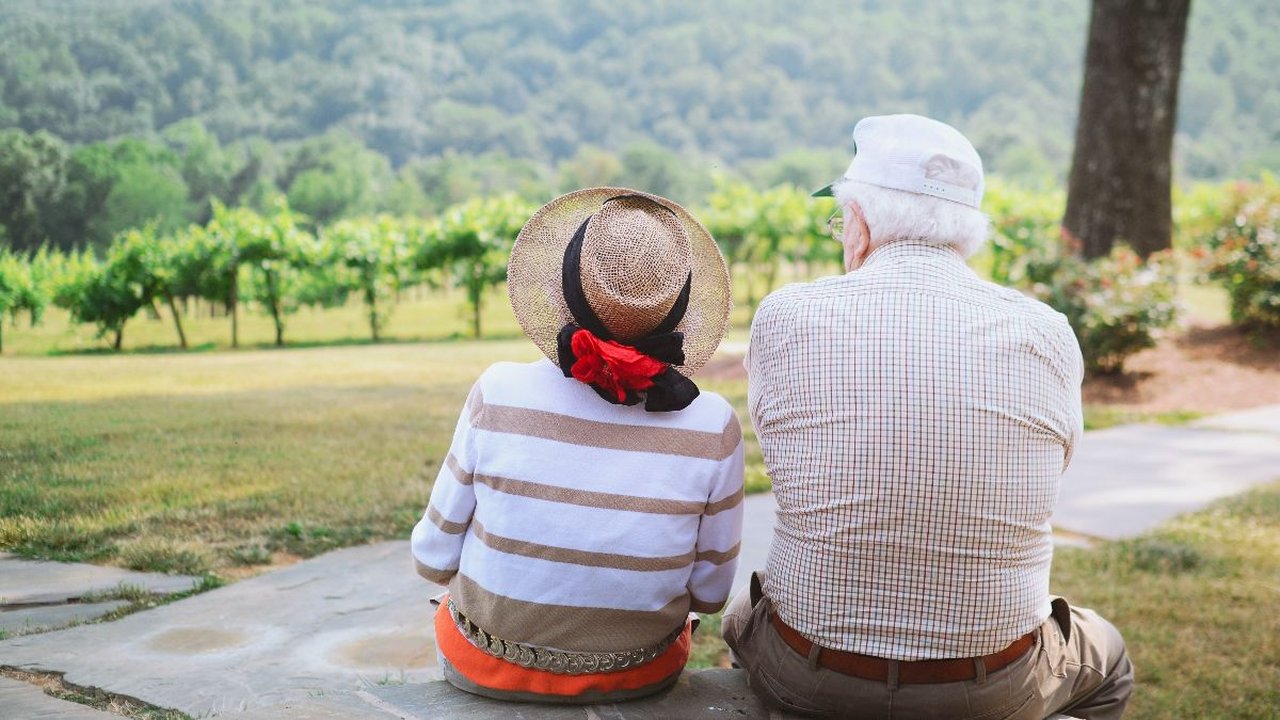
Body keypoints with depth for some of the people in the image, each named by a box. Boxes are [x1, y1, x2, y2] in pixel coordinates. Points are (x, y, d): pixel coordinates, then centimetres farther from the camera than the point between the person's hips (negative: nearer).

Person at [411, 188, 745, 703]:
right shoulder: (712, 427, -20)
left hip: (488, 667, 0)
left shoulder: (499, 395, -22)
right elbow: (710, 592, -7)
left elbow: (435, 558, -10)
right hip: (638, 676, 1)